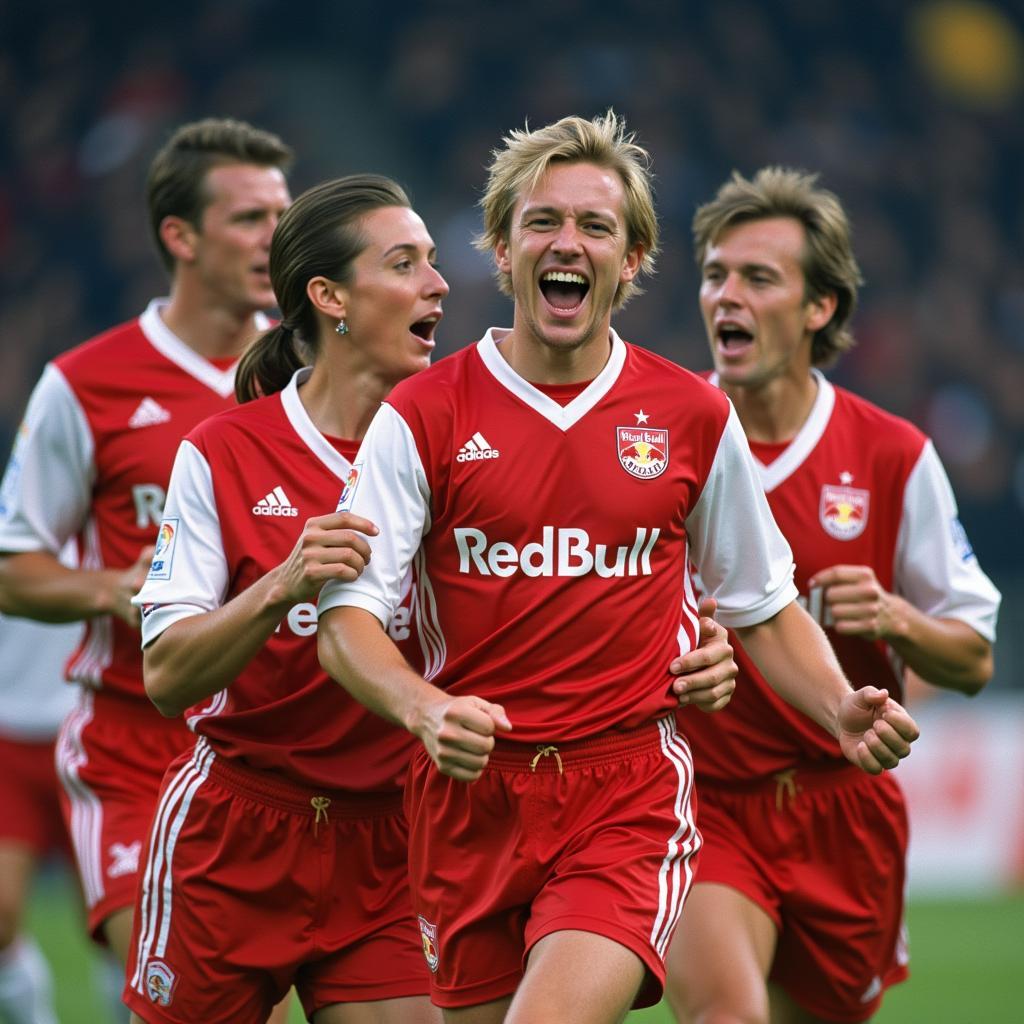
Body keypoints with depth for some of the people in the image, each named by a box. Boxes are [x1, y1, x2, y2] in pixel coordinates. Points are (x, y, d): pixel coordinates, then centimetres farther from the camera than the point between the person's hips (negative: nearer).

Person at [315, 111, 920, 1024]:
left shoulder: (693, 417, 6)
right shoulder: (422, 416, 0)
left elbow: (763, 606, 16)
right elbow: (348, 616, -6)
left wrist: (843, 712, -3)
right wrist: (423, 708, -26)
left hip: (631, 790, -1)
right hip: (470, 790, 1)